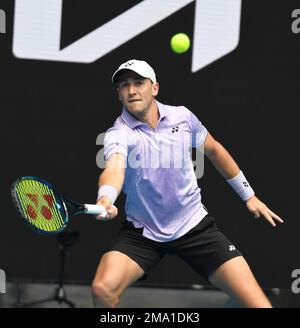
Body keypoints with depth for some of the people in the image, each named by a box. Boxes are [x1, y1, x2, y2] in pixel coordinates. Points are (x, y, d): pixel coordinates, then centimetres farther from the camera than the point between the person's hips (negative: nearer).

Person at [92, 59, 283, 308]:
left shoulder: (182, 117, -4)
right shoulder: (118, 134, -16)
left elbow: (213, 149, 14)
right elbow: (114, 169, -37)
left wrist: (248, 195, 17)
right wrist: (105, 200, -60)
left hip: (194, 227, 2)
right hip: (141, 233, -2)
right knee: (103, 289, -24)